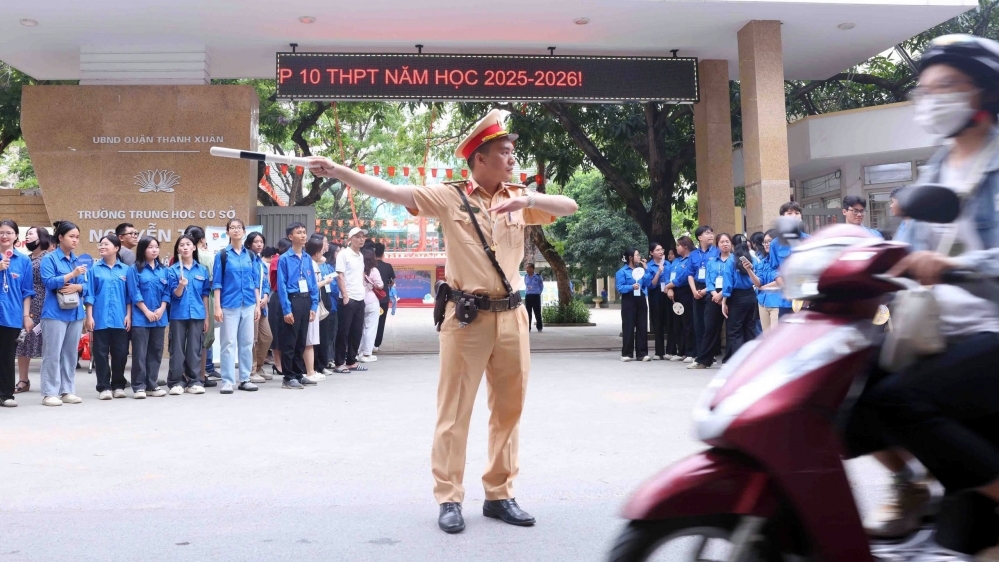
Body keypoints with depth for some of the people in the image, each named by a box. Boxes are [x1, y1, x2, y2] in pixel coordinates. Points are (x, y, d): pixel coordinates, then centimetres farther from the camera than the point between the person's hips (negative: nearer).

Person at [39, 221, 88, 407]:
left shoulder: (78, 260, 14)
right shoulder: (49, 258, -3)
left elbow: (86, 286, 12)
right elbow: (48, 281, -15)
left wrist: (76, 287, -10)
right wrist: (72, 275, -23)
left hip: (75, 313, 6)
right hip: (55, 313, -6)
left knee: (70, 354, 9)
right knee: (53, 354, -4)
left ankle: (68, 391, 16)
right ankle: (50, 393, 2)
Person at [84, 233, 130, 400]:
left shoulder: (125, 270, 5)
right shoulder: (95, 269, 2)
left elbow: (129, 295, 7)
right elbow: (90, 294, 2)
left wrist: (128, 315, 1)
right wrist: (89, 316, -4)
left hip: (120, 319, 1)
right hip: (100, 318, -1)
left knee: (120, 353, 6)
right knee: (101, 353, 2)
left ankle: (118, 385, 17)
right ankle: (104, 387, 8)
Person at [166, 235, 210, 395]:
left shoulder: (202, 270, 6)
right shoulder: (172, 270, 0)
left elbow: (205, 295, 9)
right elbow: (175, 295, -6)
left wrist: (206, 317, 7)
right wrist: (181, 285, -27)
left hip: (197, 314, 2)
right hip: (178, 315, -2)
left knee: (195, 349, 6)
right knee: (177, 349, 2)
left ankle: (194, 381, 12)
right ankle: (176, 382, 9)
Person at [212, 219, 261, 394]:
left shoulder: (251, 256, 10)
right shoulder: (222, 255, 0)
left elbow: (256, 282, 11)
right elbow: (216, 283, -2)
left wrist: (258, 305, 5)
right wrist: (217, 306, -9)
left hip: (248, 304, 3)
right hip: (229, 305, -3)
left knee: (247, 343, 7)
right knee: (229, 343, -2)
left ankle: (245, 379, 14)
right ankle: (227, 381, 3)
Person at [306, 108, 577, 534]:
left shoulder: (520, 199, 9)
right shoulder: (450, 196, -2)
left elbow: (570, 207, 0)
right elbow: (390, 191, -8)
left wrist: (528, 199, -17)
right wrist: (337, 171, -15)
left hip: (511, 316, 4)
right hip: (467, 317, -4)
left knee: (508, 410, 10)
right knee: (454, 411, 1)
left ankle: (499, 495, 23)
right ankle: (449, 499, 12)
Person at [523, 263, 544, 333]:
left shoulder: (537, 276, -7)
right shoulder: (525, 277, 6)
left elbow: (541, 286, 5)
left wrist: (538, 292, 5)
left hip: (536, 296, -4)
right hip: (528, 296, 4)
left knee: (537, 312, -1)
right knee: (528, 312, 5)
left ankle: (540, 327, 6)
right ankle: (528, 328, 9)